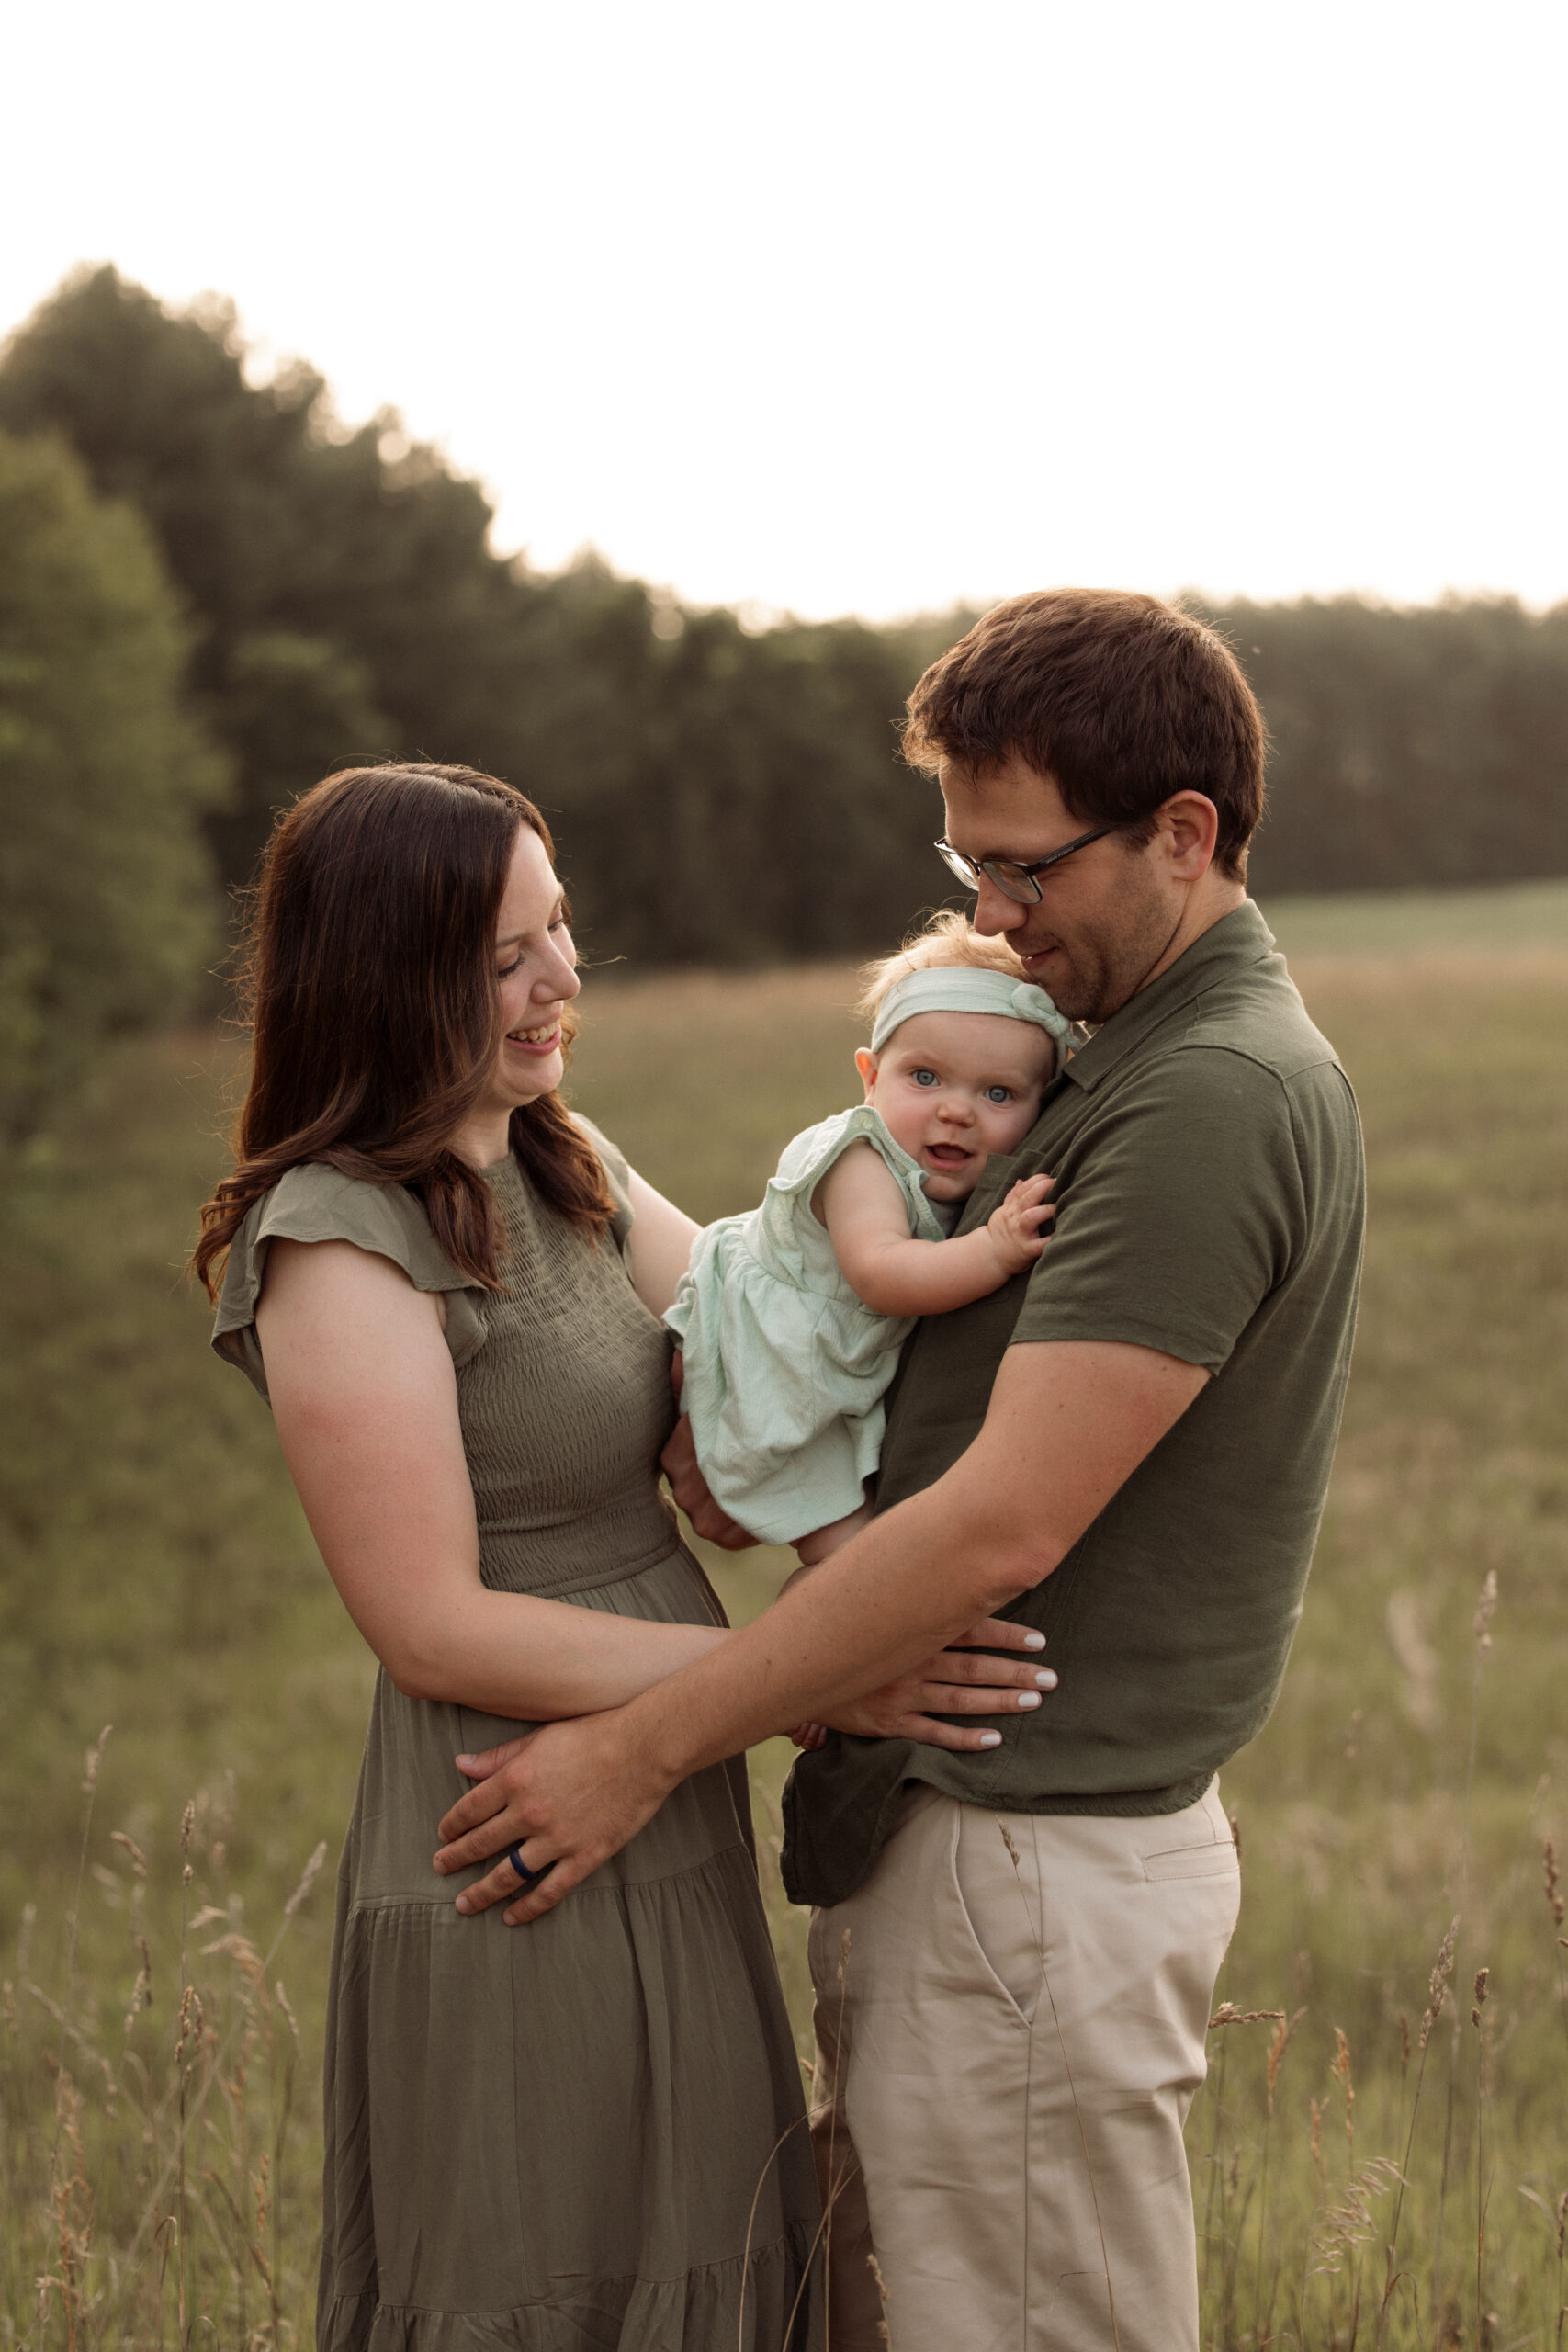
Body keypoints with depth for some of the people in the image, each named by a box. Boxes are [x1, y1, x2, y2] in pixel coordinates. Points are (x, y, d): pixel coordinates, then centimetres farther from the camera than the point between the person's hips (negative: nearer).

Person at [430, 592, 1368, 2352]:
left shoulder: (1214, 1102, -19)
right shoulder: (1124, 1060, 14)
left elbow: (1002, 1528, -24)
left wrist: (646, 1746, -19)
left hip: (1036, 1863, -10)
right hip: (937, 1829, 10)